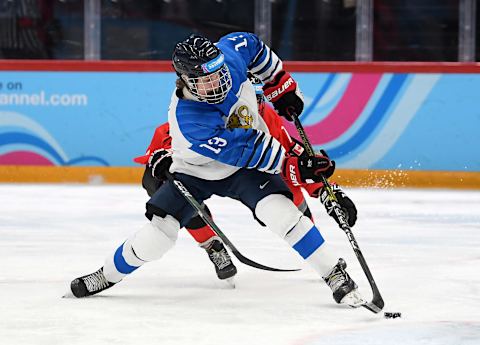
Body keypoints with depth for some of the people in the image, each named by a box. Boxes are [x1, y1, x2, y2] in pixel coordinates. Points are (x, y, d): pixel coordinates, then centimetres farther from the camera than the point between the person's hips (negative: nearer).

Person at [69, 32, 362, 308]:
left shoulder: (230, 54, -24)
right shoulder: (188, 119, -38)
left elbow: (252, 45, 2)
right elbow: (245, 151, -36)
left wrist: (281, 84, 4)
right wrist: (295, 166, -36)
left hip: (246, 170, 3)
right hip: (196, 171, -3)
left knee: (281, 212, -20)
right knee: (158, 233, -9)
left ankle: (336, 274, -10)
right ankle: (108, 274, 18)